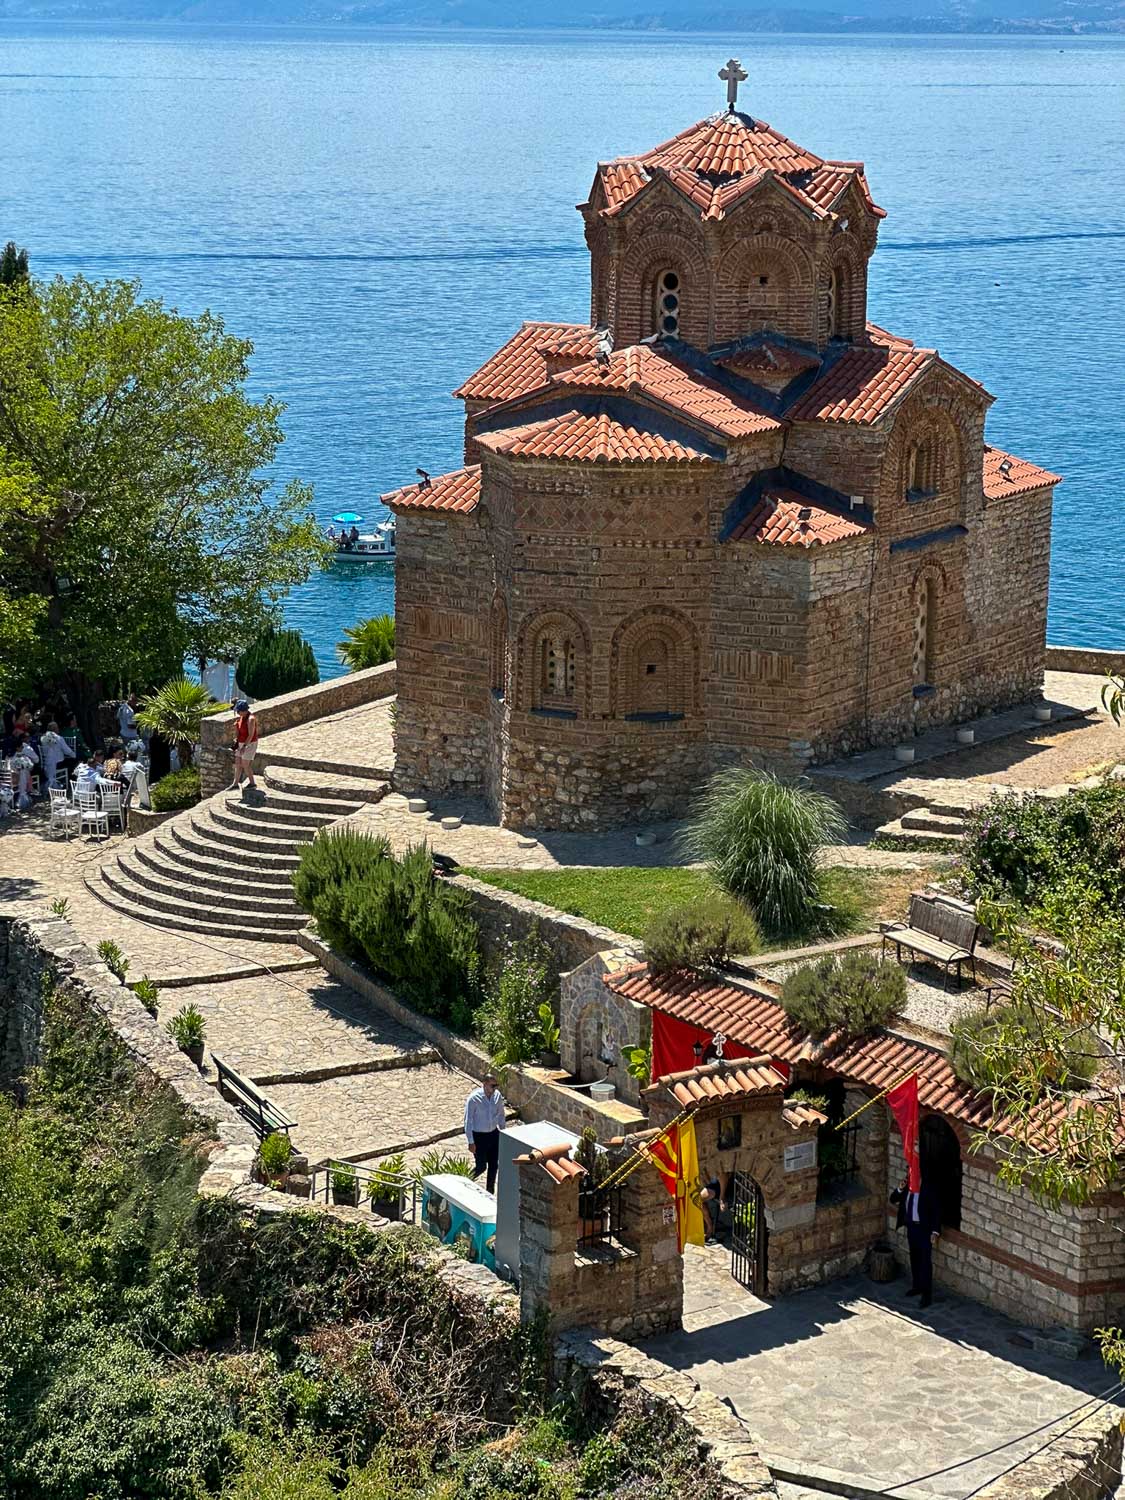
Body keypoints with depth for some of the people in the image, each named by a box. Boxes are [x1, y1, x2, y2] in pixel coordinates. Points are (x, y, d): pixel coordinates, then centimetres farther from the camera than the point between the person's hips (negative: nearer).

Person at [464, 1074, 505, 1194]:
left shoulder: (498, 1096, -5)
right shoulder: (474, 1098, -21)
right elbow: (468, 1121, -15)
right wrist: (471, 1142, -15)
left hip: (494, 1134, 5)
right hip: (478, 1136, -5)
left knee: (493, 1166, 10)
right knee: (481, 1167, -1)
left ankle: (490, 1192, 26)